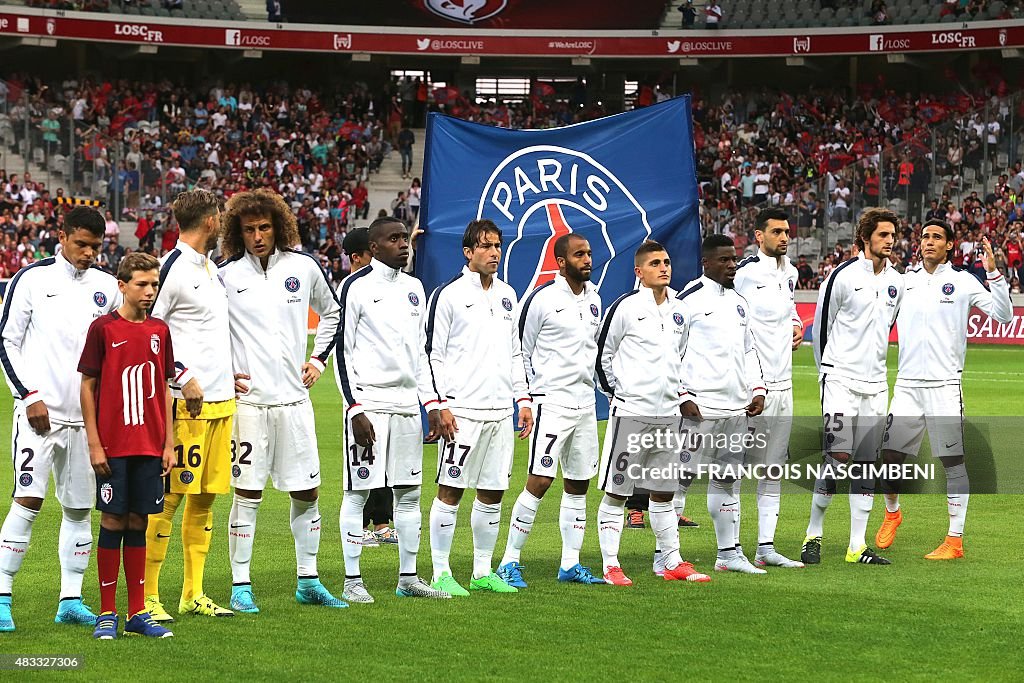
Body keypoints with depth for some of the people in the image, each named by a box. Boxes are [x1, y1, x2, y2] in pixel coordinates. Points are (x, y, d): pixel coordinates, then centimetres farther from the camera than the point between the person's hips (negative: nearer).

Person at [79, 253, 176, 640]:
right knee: (113, 522, -1)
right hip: (113, 446, -4)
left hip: (150, 446, 4)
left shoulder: (159, 331, 9)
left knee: (138, 524, 8)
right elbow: (88, 387, -3)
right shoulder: (103, 328, -5)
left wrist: (169, 444, 9)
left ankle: (138, 614, 12)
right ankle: (107, 614, 6)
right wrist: (94, 444, -8)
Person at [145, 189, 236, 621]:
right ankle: (146, 597, -4)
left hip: (221, 400, 9)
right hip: (187, 402, -9)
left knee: (205, 496, 11)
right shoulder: (172, 268, -11)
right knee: (170, 495, -8)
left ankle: (193, 594, 17)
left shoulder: (209, 268, 17)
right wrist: (185, 379, -15)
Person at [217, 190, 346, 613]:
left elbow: (332, 313, 23)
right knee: (247, 493, -3)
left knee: (307, 491, 6)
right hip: (248, 399, -3)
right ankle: (240, 587, 4)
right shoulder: (224, 275, -3)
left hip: (294, 398, 3)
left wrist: (320, 358, 13)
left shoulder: (304, 267, 5)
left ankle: (308, 581, 18)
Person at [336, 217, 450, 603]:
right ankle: (352, 582, 1)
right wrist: (355, 410, -13)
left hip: (407, 402, 7)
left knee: (409, 492, 9)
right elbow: (343, 350, -7)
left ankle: (408, 579, 16)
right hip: (368, 402, -7)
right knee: (359, 492, -4)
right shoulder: (356, 287, -5)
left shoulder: (414, 289, 15)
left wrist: (432, 403, 13)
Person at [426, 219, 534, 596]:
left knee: (492, 493, 8)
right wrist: (440, 406, -12)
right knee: (450, 490, -5)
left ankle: (483, 572, 17)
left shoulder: (507, 295, 15)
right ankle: (441, 574, 0)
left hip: (500, 410, 6)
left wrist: (524, 399, 15)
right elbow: (433, 355, -5)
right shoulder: (448, 295, -4)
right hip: (462, 409, -6)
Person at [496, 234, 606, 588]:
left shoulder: (593, 298, 12)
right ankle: (510, 562, -4)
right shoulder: (542, 299, -9)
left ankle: (570, 565, 15)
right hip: (552, 403, -7)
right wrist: (530, 397, -2)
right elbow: (521, 351, -2)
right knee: (539, 481, -12)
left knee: (578, 485, 9)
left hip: (585, 403, 7)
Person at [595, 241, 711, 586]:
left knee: (664, 492, 13)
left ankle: (673, 564, 20)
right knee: (616, 490, -1)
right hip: (630, 412, -6)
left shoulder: (678, 311, 10)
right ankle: (611, 566, 2)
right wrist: (617, 393, 1)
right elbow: (602, 355, -2)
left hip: (668, 412, 6)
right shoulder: (625, 307, -9)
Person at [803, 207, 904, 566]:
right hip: (840, 380, -6)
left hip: (875, 384, 6)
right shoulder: (843, 275, -8)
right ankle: (813, 534, 0)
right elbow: (820, 326, 0)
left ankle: (857, 546, 8)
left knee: (866, 464, 5)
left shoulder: (896, 282, 10)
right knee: (839, 455, -14)